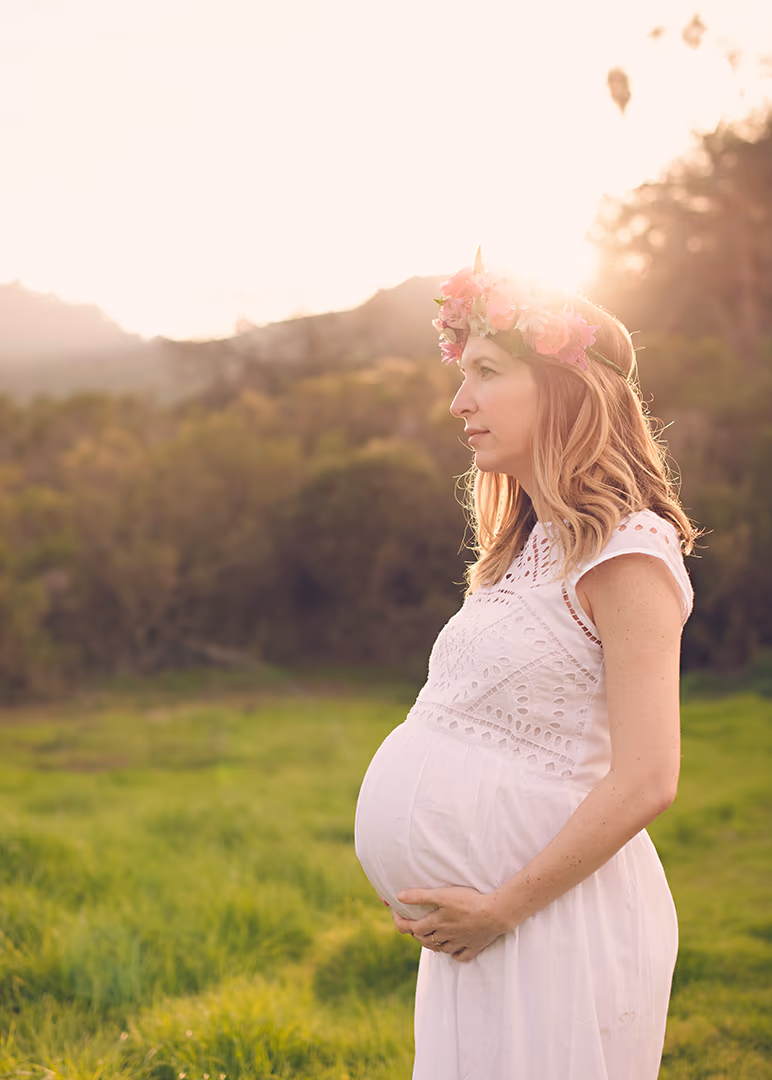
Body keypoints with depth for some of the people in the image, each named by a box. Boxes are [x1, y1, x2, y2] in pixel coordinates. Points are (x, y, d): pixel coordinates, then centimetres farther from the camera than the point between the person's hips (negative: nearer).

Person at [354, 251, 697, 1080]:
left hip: (556, 918, -8)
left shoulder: (625, 552, -14)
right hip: (482, 925, 8)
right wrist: (463, 906, 6)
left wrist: (501, 907, -16)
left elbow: (645, 781, -21)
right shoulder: (532, 551, 13)